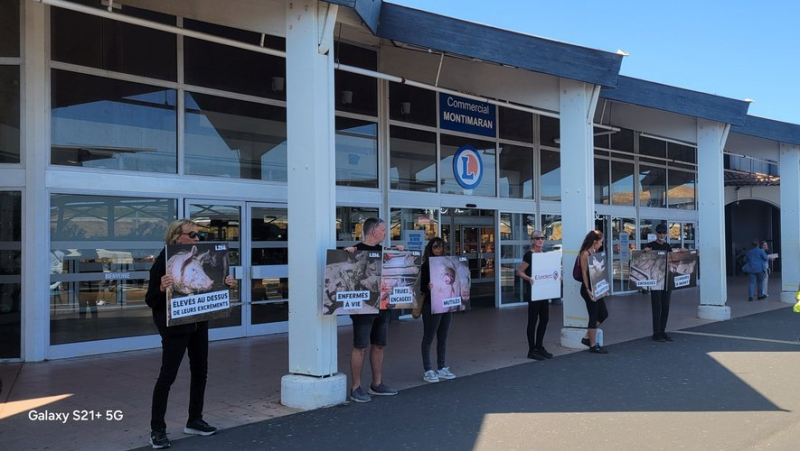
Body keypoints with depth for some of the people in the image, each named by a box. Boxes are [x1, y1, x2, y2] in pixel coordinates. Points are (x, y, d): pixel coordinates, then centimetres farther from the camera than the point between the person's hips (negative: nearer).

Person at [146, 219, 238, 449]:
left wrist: (226, 284, -4)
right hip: (175, 327, -7)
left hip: (199, 323, 7)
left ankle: (194, 421, 26)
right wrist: (162, 288, -33)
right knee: (167, 376, -3)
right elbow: (150, 300, -14)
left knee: (200, 371, 13)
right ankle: (157, 430, 8)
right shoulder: (162, 262, -14)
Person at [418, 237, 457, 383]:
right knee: (428, 337, 0)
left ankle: (441, 368, 20)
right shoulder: (426, 265, -6)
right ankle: (427, 371, 4)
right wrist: (427, 287, -32)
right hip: (431, 305, -6)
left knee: (443, 337, 11)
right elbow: (422, 286, -12)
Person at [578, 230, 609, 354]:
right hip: (588, 289, -9)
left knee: (603, 314, 14)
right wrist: (588, 290, -22)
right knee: (594, 316, -1)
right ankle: (593, 345, 11)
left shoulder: (594, 253, 12)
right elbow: (584, 273, -18)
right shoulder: (585, 254, -14)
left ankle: (587, 338, 23)